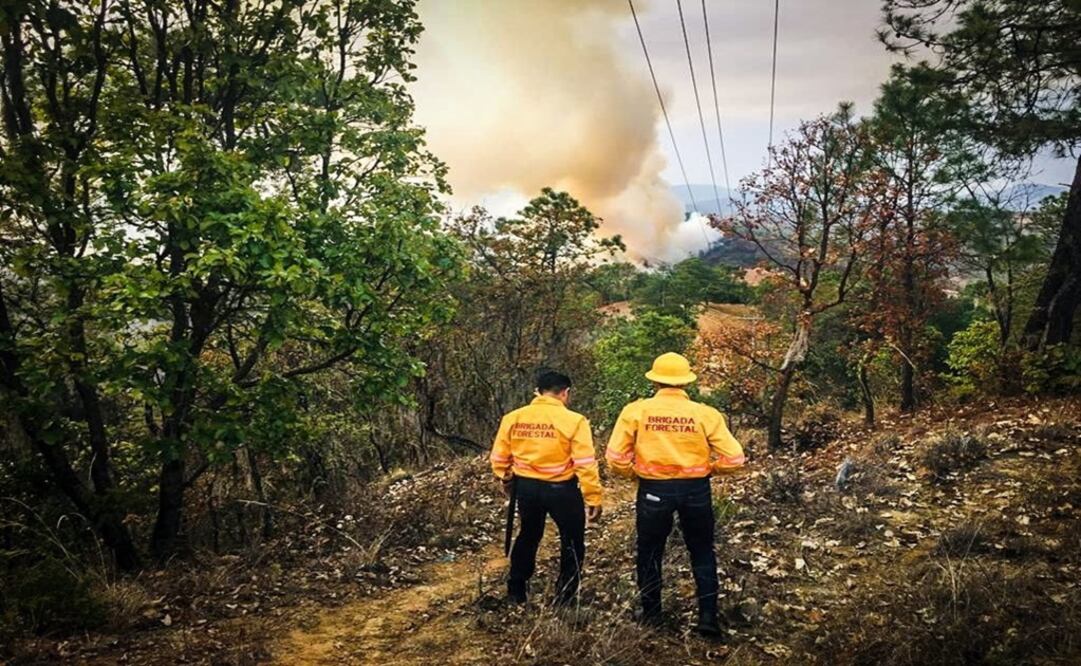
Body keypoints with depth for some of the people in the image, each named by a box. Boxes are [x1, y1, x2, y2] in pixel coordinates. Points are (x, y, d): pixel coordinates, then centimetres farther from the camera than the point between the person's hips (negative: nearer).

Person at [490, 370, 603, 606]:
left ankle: (516, 591, 37)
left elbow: (499, 457, 5)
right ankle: (564, 598, 22)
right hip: (561, 489, -4)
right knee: (572, 542, 17)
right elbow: (586, 464, -17)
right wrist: (593, 498, -9)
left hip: (526, 487, 4)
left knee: (528, 536, 26)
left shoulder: (513, 418, -3)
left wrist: (506, 479, 24)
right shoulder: (574, 421, -15)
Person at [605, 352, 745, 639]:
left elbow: (615, 457, -9)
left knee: (650, 552, 19)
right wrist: (707, 468, 9)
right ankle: (708, 616, 18)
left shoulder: (636, 411, -9)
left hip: (653, 489, 0)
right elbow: (733, 459, -8)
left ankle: (651, 614, 30)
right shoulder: (705, 414, -8)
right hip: (696, 490, 1)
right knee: (702, 553, 20)